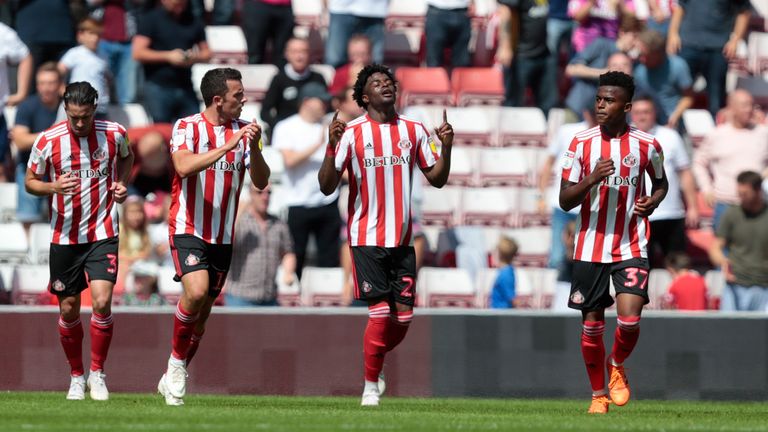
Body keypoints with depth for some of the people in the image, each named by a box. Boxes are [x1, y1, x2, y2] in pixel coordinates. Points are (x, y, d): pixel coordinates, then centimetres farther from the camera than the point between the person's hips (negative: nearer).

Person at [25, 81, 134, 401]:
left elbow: (126, 156, 19)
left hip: (103, 234, -1)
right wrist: (54, 188, -17)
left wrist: (122, 183, 1)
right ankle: (76, 376, 24)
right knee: (69, 310, 5)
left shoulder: (114, 134, -5)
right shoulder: (48, 141, -8)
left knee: (102, 302, -16)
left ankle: (97, 373, 1)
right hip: (64, 238, 1)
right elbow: (30, 181, 3)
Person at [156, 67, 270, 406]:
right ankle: (177, 361, -6)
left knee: (202, 313, 7)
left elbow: (260, 181, 0)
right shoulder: (187, 127, -6)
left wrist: (253, 147, -17)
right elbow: (184, 166, -24)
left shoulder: (243, 131, 7)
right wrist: (228, 146, -29)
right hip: (189, 229, -5)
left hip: (223, 236, 5)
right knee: (196, 291, -27)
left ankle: (171, 381, 21)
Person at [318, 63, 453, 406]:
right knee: (381, 312, -10)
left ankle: (373, 365, 29)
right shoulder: (352, 133, -3)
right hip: (367, 237, -4)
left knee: (403, 316, 1)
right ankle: (371, 386, 5)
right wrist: (332, 147, -22)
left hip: (402, 239, 4)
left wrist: (446, 146, -6)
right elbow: (327, 186, -6)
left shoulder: (413, 131, 8)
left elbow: (437, 179, 11)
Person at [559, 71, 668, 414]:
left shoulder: (647, 145, -3)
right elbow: (565, 201, -3)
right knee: (592, 324, 6)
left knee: (629, 318, -17)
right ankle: (598, 394, 24)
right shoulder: (582, 143, -2)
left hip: (631, 248, -1)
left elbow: (661, 183, 17)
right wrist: (591, 180, -22)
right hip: (590, 247, 1)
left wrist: (651, 203, -6)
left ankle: (617, 366, 15)